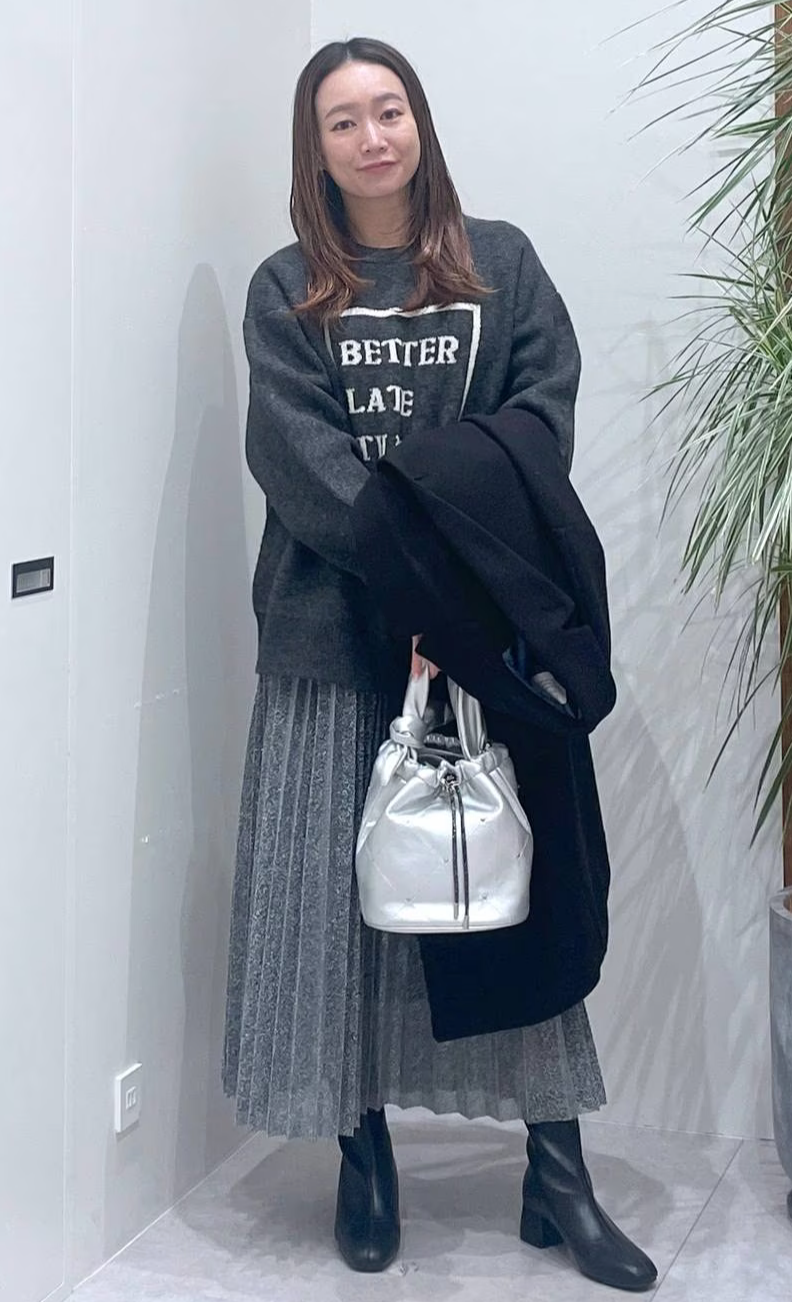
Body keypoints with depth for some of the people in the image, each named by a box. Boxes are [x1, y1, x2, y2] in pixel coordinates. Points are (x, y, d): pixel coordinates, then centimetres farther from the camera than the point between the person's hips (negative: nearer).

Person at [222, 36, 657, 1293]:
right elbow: (302, 459, -7)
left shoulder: (500, 265, 9)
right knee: (335, 890, 1)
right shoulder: (286, 293, 6)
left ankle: (557, 1174, 10)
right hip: (334, 629, 0)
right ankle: (365, 1158, 15)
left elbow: (541, 420, -3)